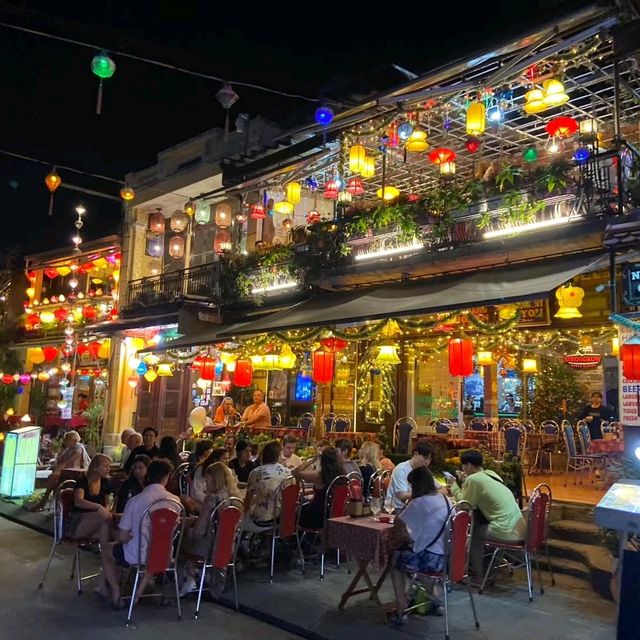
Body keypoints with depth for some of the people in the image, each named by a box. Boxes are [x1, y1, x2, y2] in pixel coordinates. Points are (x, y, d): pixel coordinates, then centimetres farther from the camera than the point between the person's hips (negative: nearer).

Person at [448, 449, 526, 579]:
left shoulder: (473, 478, -12)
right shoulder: (491, 473, 12)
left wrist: (454, 487, 9)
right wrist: (463, 482, 19)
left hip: (507, 531, -8)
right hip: (519, 526, 8)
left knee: (472, 531, 12)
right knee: (477, 519, 22)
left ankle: (477, 573, 22)